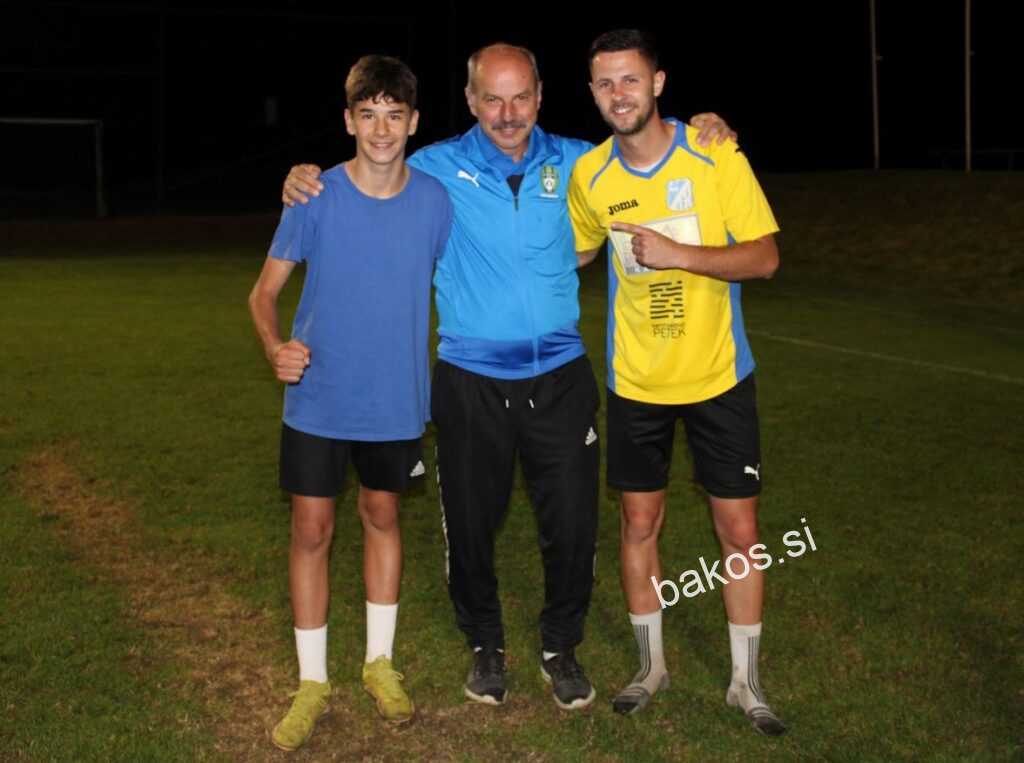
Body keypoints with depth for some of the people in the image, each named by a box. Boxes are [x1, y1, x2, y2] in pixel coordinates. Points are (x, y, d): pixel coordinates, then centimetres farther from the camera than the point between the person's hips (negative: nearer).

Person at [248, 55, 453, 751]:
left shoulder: (435, 200, -6)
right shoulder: (315, 198, -11)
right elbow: (265, 290, -4)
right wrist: (276, 346, -23)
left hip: (397, 400, 2)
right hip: (320, 400, -1)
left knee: (382, 518, 16)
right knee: (312, 530, 4)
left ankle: (380, 662, 32)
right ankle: (312, 683, 18)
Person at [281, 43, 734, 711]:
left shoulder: (574, 162, 2)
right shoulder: (438, 169, -3)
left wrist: (702, 132, -2)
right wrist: (306, 181, -13)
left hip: (560, 378, 1)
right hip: (470, 383, -1)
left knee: (573, 526, 5)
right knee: (471, 526, 11)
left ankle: (561, 646, 29)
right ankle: (486, 644, 35)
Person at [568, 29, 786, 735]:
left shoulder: (717, 158, -12)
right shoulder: (589, 174, -3)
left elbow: (765, 257, -14)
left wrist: (678, 253, -24)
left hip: (718, 377, -2)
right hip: (636, 382, 3)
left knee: (740, 528, 3)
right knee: (640, 522, 11)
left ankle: (746, 680, 20)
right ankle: (653, 665, 30)